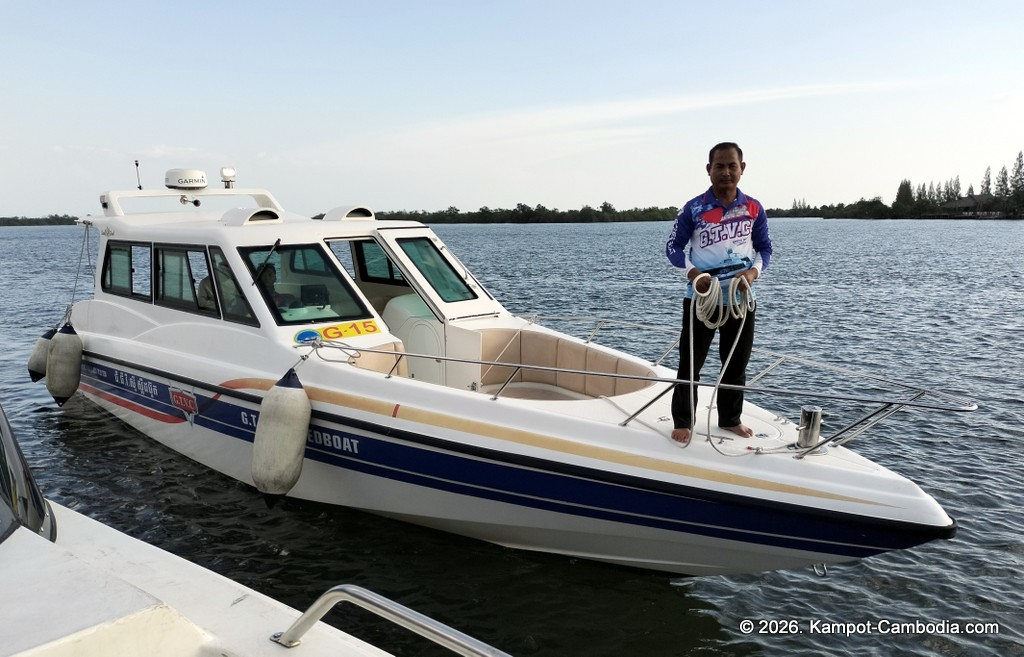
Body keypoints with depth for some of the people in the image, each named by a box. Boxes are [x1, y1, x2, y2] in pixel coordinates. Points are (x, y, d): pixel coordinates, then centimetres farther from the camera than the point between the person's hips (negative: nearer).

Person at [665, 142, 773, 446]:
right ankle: (683, 421, 14)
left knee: (736, 364, 13)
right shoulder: (694, 208, -7)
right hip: (701, 298, -3)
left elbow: (765, 248, 9)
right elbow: (673, 246, -2)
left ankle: (730, 419, 29)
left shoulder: (754, 209, 1)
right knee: (690, 362, 1)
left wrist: (753, 272, -11)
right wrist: (694, 274, -18)